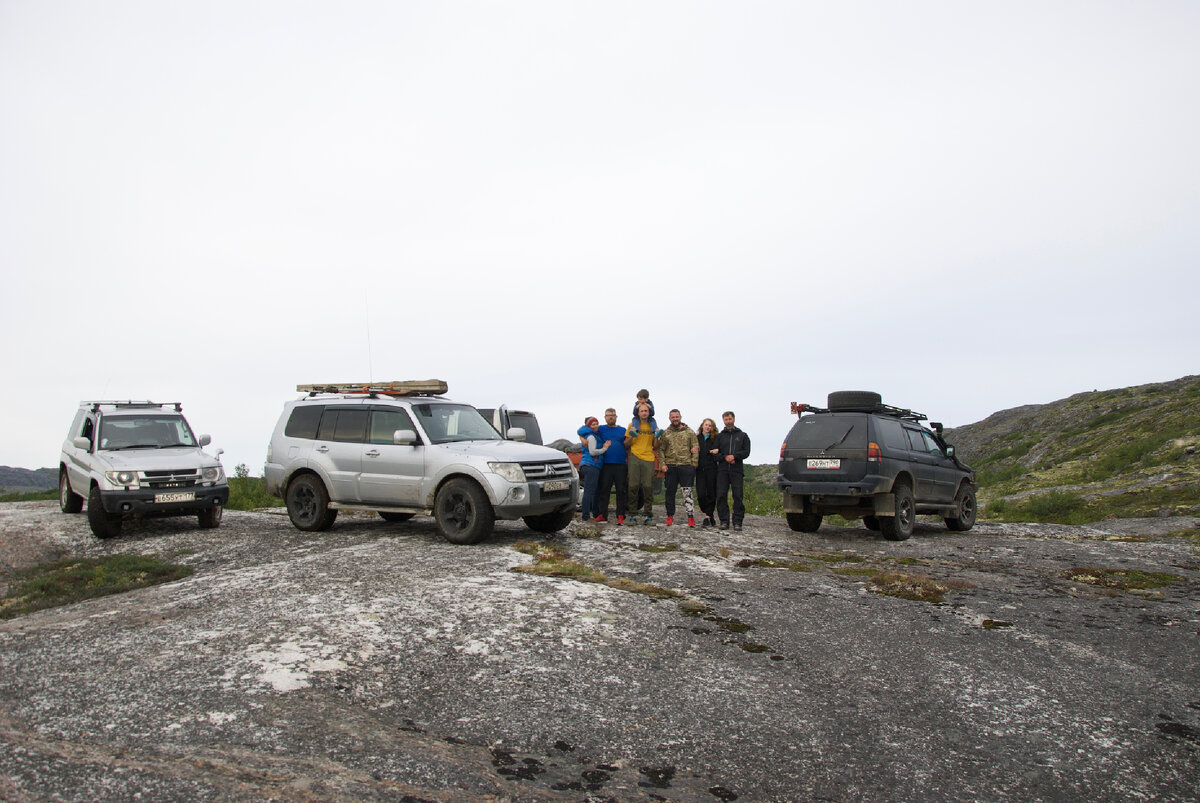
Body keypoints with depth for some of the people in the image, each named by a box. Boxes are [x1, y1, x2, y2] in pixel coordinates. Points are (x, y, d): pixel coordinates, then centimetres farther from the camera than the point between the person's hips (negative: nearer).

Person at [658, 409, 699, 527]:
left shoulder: (689, 432, 7)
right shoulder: (665, 433, 10)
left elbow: (696, 448, 5)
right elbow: (661, 450, 9)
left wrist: (693, 465, -3)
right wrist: (662, 464, -3)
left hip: (686, 465, -2)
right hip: (670, 467, 2)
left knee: (687, 492, -5)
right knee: (670, 492, 7)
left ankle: (691, 517, -4)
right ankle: (670, 516, 17)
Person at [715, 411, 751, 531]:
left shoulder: (743, 435, 15)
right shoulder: (720, 436, 17)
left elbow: (746, 452, 5)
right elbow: (715, 452, 9)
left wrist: (734, 456, -12)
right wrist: (725, 458, -10)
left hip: (737, 470, -1)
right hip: (722, 470, 1)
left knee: (738, 496, -6)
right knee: (721, 496, -5)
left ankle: (737, 522, -1)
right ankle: (724, 521, 1)